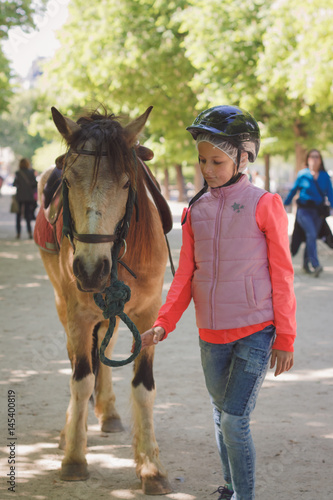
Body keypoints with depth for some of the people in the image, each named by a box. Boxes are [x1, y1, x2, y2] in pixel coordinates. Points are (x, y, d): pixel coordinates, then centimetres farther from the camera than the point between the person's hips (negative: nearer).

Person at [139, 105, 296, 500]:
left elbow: (282, 276, -5)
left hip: (255, 333, -5)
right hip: (211, 334, 5)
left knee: (235, 420, -10)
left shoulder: (264, 205, -8)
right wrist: (164, 323, -7)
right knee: (221, 415, 18)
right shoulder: (195, 211, 6)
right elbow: (185, 274, 7)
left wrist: (285, 339, -5)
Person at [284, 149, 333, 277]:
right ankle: (316, 265, -28)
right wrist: (285, 204, 16)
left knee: (312, 237, 10)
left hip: (318, 211, 4)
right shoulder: (302, 174, 0)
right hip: (304, 210, -4)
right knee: (311, 234, -20)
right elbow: (293, 190, 10)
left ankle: (306, 264, 27)